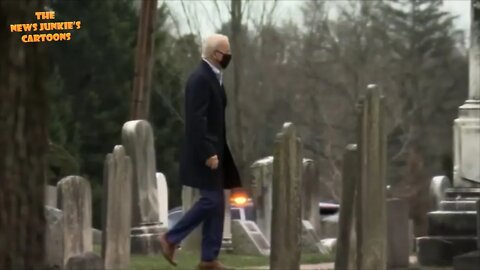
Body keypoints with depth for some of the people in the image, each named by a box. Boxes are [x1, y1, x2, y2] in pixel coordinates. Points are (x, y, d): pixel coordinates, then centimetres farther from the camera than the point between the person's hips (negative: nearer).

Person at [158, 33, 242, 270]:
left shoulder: (213, 77, 14)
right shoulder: (201, 78, -17)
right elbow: (196, 119, -23)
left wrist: (215, 151, 17)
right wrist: (208, 152, -25)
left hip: (214, 151, 10)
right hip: (205, 153, -10)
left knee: (216, 204, 8)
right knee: (211, 201, -10)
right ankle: (171, 238, 1)